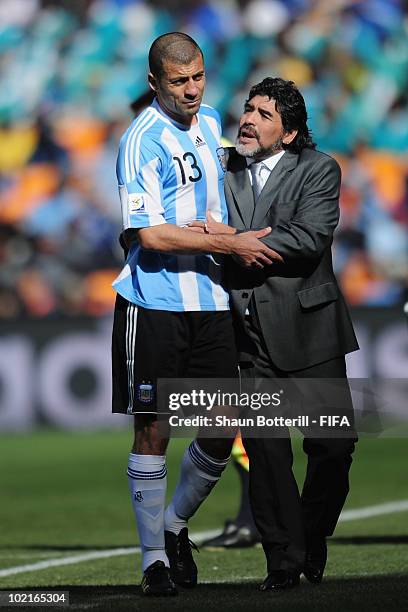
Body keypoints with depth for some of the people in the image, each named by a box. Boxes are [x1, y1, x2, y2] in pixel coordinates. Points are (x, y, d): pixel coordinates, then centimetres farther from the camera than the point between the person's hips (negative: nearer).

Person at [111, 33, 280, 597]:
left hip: (209, 301, 6)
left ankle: (175, 524, 25)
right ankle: (154, 557, 7)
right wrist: (230, 244, -13)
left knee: (221, 430, 3)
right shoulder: (142, 142, -11)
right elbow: (151, 235, -18)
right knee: (152, 430, -2)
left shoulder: (210, 123, 12)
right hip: (153, 303, -6)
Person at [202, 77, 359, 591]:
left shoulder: (318, 171, -1)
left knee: (332, 444, 0)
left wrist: (233, 240, -17)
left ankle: (312, 537, 23)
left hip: (307, 326, -2)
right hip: (249, 332, 2)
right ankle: (284, 559, 7)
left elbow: (309, 239, -16)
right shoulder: (221, 170, 10)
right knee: (265, 451, 0)